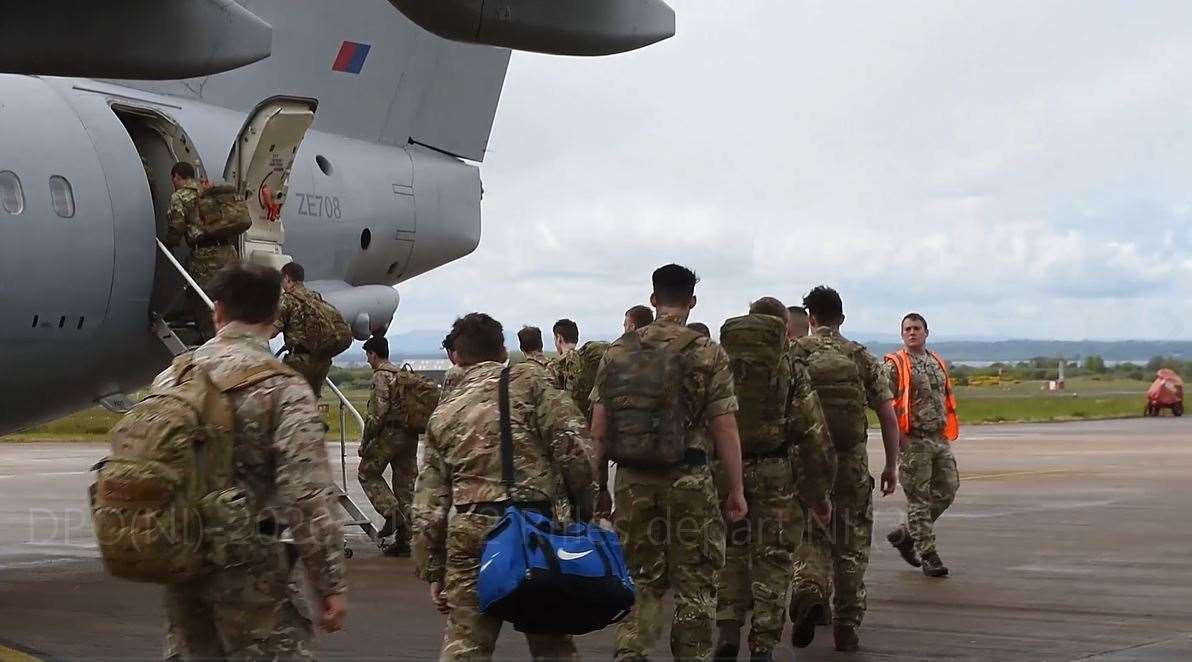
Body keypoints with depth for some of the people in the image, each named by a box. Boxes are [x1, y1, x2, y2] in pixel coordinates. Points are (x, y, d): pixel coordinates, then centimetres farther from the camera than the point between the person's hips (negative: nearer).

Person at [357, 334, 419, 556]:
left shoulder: (381, 376, -8)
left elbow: (378, 411, -16)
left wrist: (365, 442, -10)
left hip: (389, 433, -8)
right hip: (410, 436, 8)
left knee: (367, 473, 10)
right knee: (405, 485, 8)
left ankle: (392, 514, -7)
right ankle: (403, 540, 9)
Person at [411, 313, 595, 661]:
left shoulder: (443, 412, 15)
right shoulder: (528, 382, 4)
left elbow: (428, 504, 14)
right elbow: (574, 447, -7)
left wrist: (433, 571, 19)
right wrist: (585, 510, 3)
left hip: (469, 532, 2)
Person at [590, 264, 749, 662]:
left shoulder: (618, 352, 3)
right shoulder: (709, 355, -6)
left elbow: (599, 429, 5)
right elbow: (725, 428, -7)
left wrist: (599, 487, 14)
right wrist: (737, 490, 0)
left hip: (633, 480, 3)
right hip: (690, 480, -3)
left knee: (641, 579, 12)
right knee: (695, 585, 8)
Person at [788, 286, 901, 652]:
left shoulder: (793, 355, -2)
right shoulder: (863, 358, 3)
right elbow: (889, 417, 1)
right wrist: (891, 466, 10)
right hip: (852, 465, 1)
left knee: (811, 536, 13)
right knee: (851, 547, 11)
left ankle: (809, 587, -16)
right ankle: (846, 628, 14)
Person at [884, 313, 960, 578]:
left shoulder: (938, 363, 14)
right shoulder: (895, 365, -6)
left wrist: (947, 432, 16)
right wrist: (898, 437, -18)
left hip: (940, 439, 7)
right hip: (913, 441, -7)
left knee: (946, 492, 7)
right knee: (918, 498, -3)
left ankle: (905, 534, 22)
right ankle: (928, 555, 2)